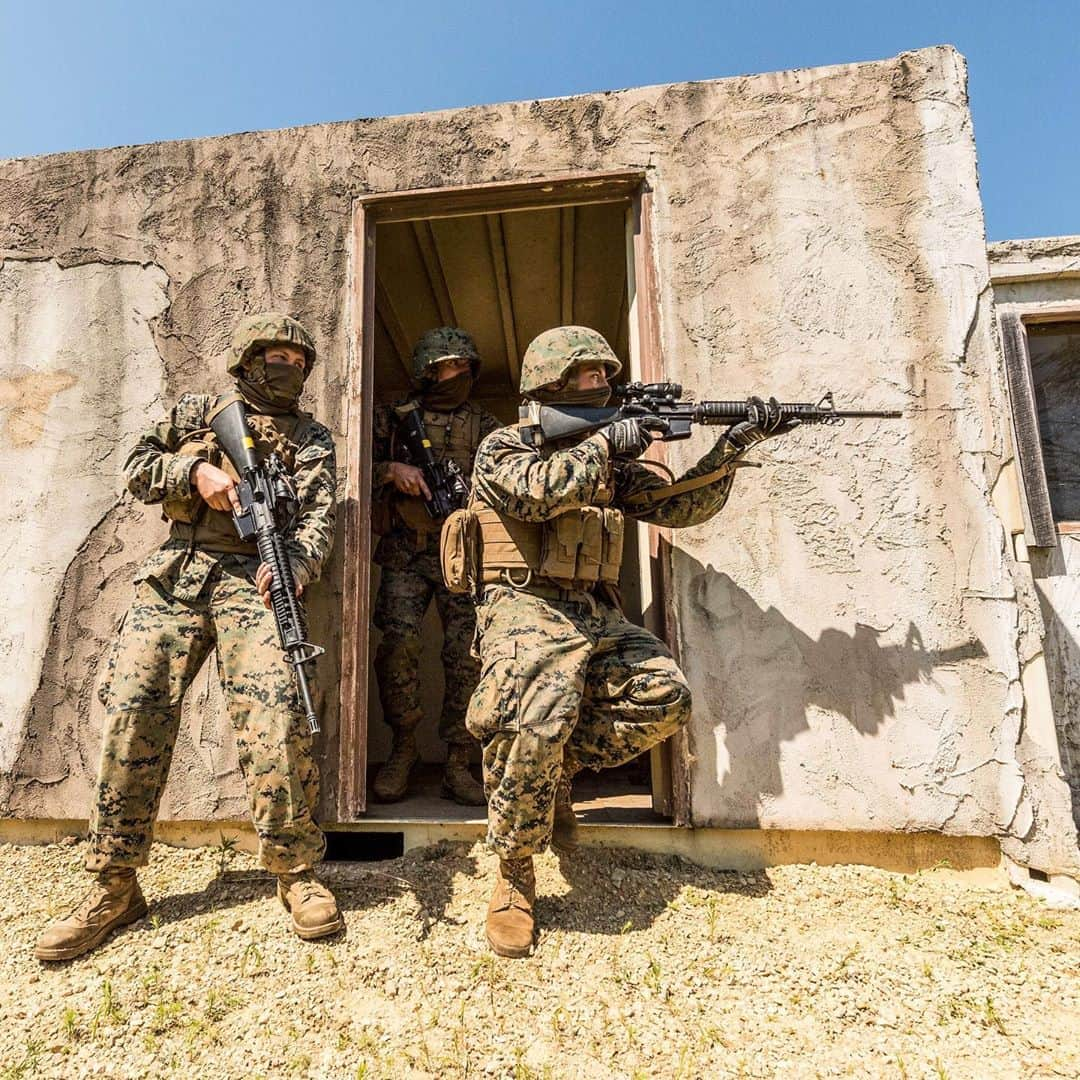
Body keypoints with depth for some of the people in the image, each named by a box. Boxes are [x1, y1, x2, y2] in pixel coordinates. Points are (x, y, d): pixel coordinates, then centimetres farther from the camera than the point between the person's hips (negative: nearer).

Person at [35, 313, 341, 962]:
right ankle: (114, 888, 9)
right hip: (174, 576, 3)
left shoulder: (311, 440, 12)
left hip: (252, 581, -2)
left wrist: (292, 567, -23)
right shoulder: (198, 413, 19)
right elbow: (137, 467, 15)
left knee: (276, 719, -19)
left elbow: (317, 518, -2)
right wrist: (195, 471, -6)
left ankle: (298, 873, -4)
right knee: (131, 714, -5)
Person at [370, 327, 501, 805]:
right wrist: (392, 470, -10)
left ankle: (457, 765, 7)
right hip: (405, 555, -1)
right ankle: (403, 748, 9)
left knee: (467, 656, -4)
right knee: (398, 645, -14)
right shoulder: (393, 417, 11)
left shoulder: (483, 424, 14)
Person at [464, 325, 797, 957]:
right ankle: (515, 875, -5)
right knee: (540, 720, -29)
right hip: (526, 607, -6)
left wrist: (734, 448, 1)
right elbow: (537, 492, -21)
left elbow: (681, 504, 12)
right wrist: (606, 445, -11)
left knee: (666, 697, -15)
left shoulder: (606, 461, 18)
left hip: (596, 615, 6)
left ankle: (558, 768, 5)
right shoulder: (502, 448, 2)